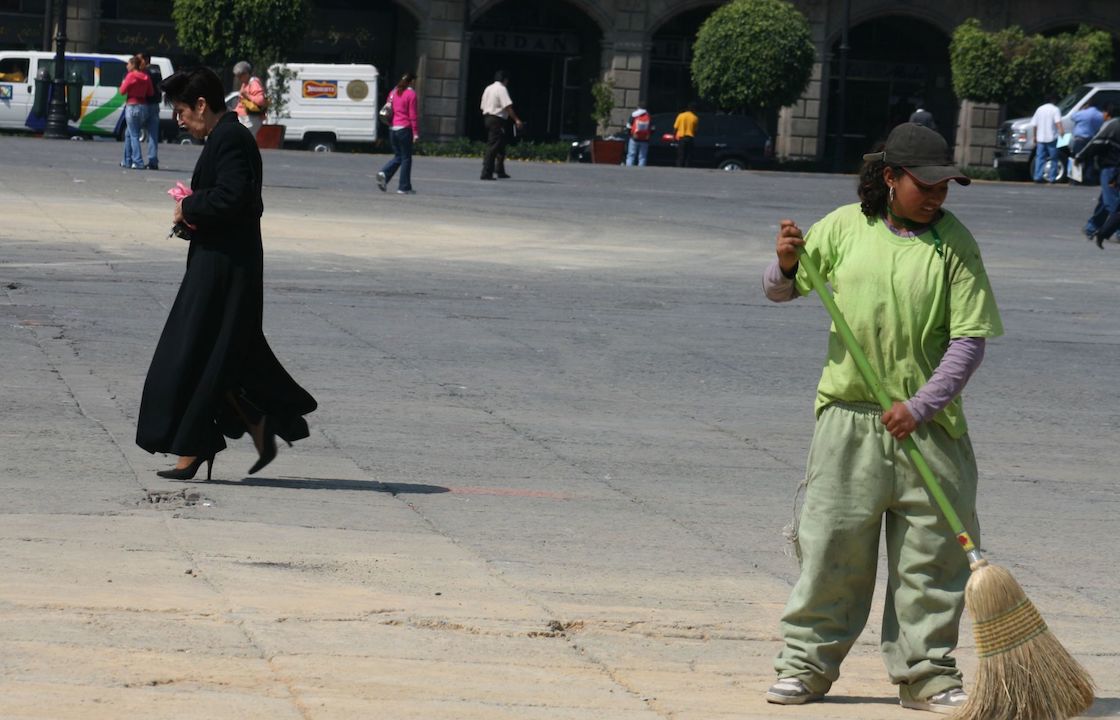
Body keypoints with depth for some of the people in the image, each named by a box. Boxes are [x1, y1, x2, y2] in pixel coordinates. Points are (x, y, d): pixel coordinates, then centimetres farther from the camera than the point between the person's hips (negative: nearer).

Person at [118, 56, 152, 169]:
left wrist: (123, 83, 10)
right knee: (128, 134, 19)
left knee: (133, 135, -4)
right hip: (144, 107, 7)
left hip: (132, 106, -7)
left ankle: (138, 162, -10)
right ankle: (127, 160, 21)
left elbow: (122, 91, -8)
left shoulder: (131, 76, -11)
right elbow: (150, 93, 7)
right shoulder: (145, 77, 7)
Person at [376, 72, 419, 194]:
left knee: (398, 157, 15)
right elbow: (413, 115, -10)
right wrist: (416, 133, -8)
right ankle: (404, 188, 5)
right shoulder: (411, 94, -8)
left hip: (393, 128, 6)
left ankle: (384, 173, -10)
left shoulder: (393, 92, 11)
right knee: (406, 158, 3)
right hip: (405, 129, -6)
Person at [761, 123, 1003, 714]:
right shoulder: (844, 228, 3)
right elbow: (781, 291, 15)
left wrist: (922, 405, -16)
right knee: (831, 546, 3)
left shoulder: (955, 245, -3)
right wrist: (787, 265, -9)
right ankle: (807, 662, 14)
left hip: (927, 425, -1)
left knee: (930, 554, 3)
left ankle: (925, 671, 14)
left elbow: (969, 339, -7)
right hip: (849, 418, 1)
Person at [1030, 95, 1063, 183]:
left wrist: (1035, 136, 23)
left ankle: (1037, 176, -1)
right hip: (1051, 138, -4)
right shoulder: (1055, 109, -2)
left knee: (1040, 158, 6)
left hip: (1040, 139, 4)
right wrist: (1060, 130, -30)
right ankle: (1052, 177, -2)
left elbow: (1034, 124, 14)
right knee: (1053, 158, 3)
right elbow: (1058, 121, -19)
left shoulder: (1040, 109, 13)